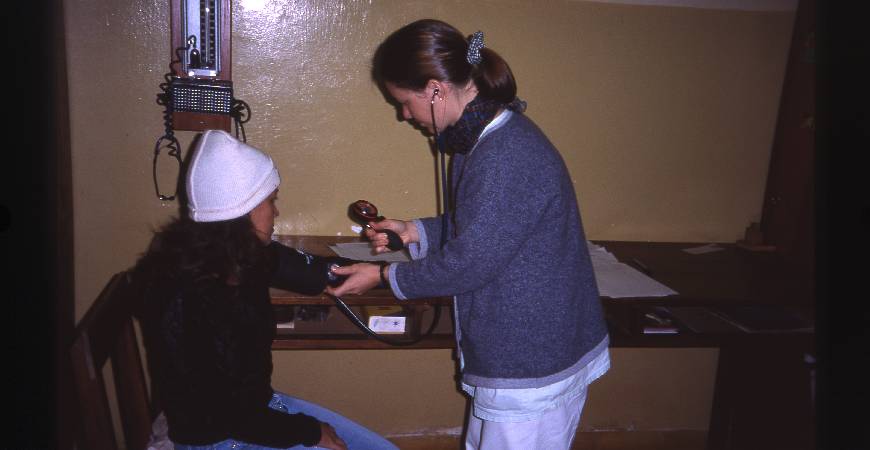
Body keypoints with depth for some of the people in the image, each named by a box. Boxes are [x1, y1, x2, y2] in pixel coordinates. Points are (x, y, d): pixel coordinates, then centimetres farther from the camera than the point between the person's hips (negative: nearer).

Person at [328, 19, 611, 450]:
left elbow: (468, 264, -23)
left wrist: (384, 276, -9)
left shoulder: (507, 158, -28)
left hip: (533, 365, -9)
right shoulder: (487, 137, 5)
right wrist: (415, 231, 7)